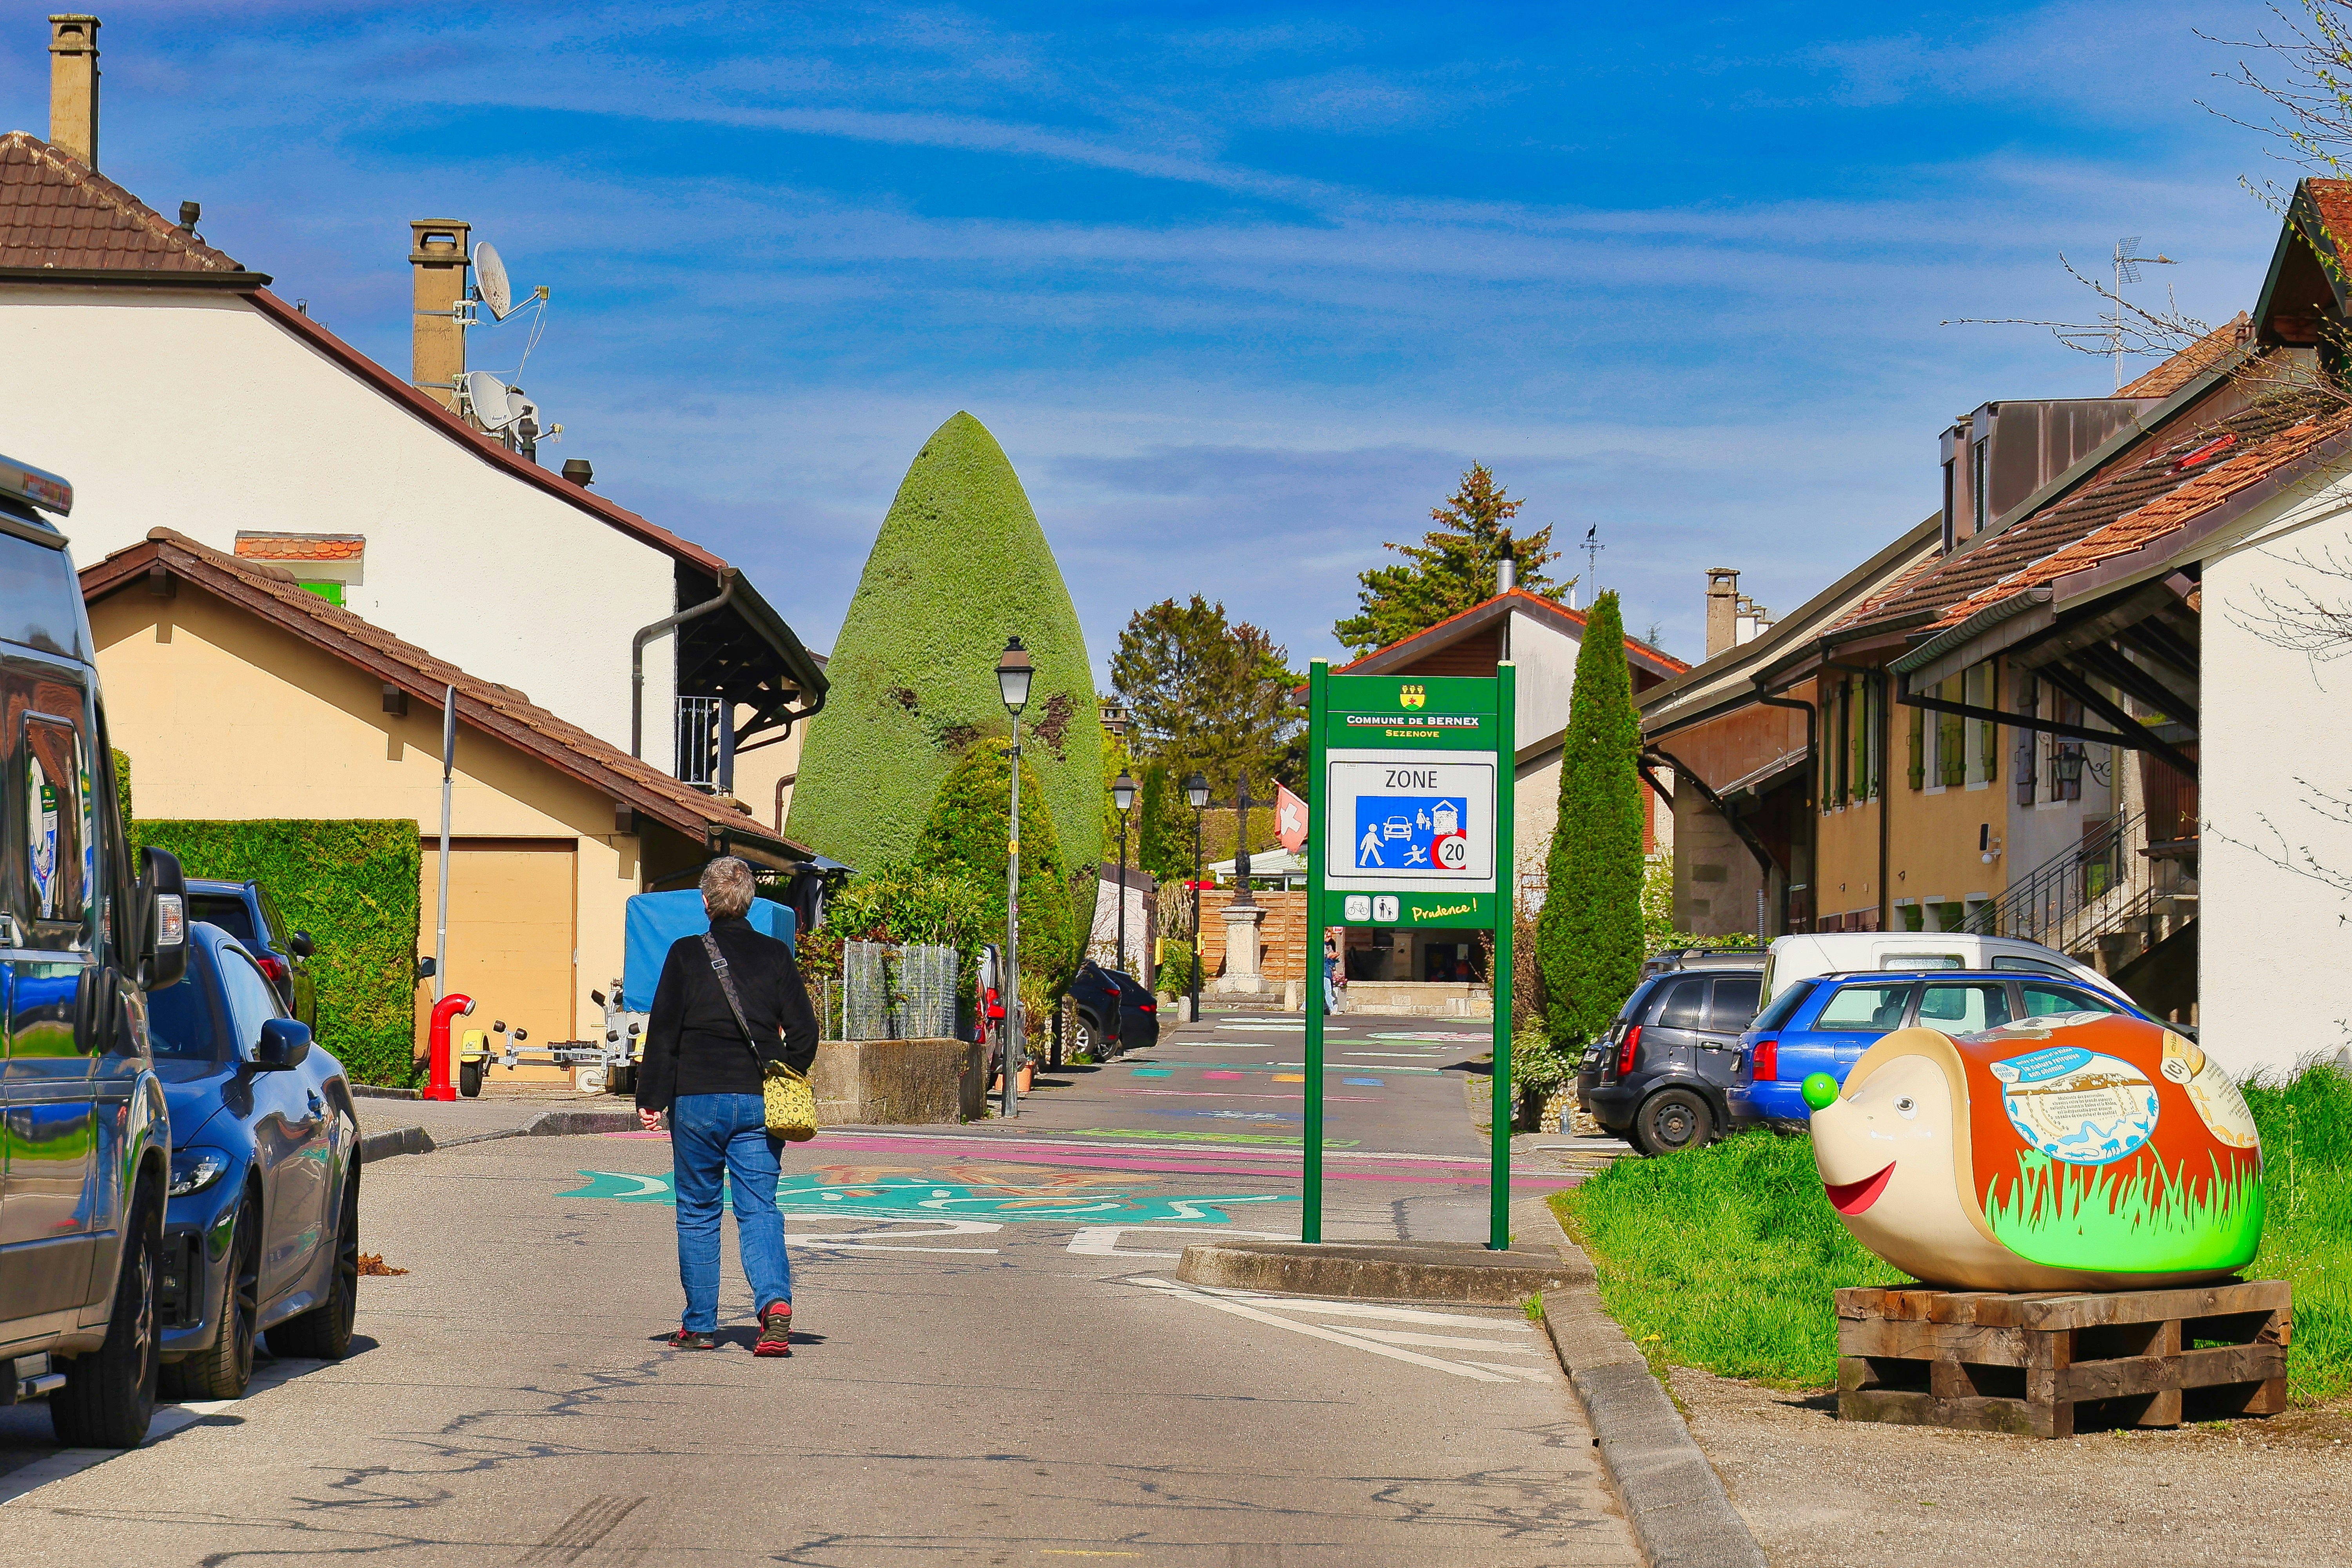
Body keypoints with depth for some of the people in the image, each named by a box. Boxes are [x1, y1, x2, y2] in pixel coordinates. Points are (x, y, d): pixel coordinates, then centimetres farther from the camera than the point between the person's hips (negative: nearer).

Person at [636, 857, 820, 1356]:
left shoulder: (686, 955, -3)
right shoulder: (775, 956, 4)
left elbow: (663, 1032, -3)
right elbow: (804, 1030, 4)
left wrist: (652, 1100, 1)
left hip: (698, 1102, -2)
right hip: (758, 1103, 2)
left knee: (697, 1213, 9)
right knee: (759, 1208, 2)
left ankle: (700, 1325, 12)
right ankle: (775, 1301, -22)